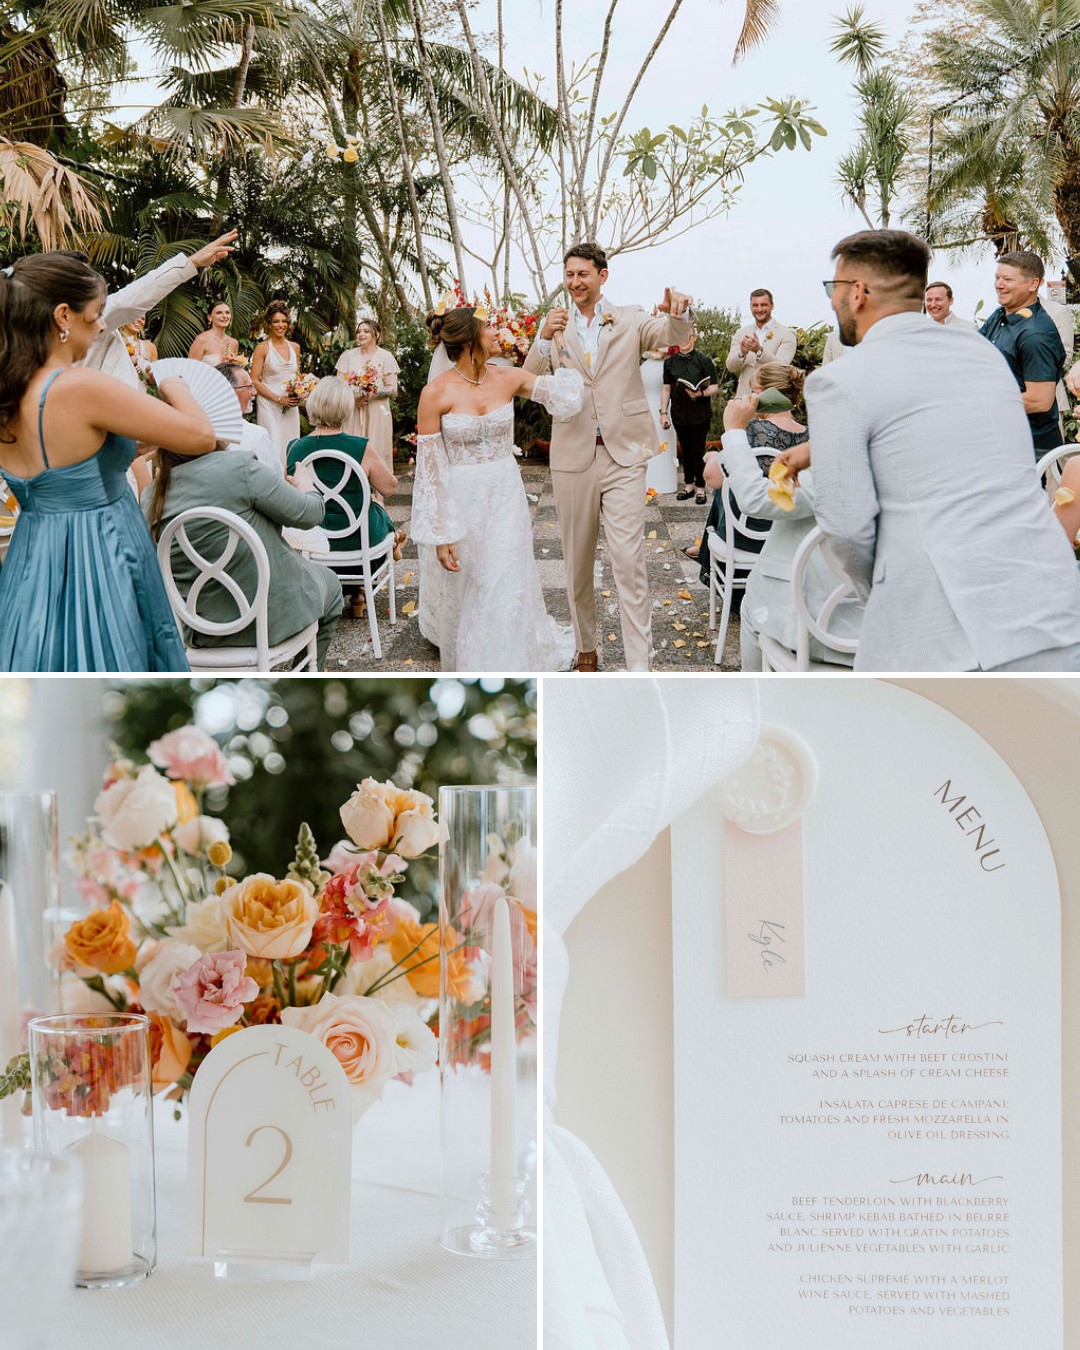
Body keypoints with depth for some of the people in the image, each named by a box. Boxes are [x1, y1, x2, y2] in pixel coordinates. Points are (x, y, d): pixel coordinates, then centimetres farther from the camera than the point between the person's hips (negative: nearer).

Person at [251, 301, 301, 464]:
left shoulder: (295, 347, 11)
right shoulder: (263, 348, -4)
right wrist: (279, 399, -13)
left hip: (291, 406, 5)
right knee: (273, 448, -9)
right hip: (270, 406, -5)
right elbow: (254, 381, -8)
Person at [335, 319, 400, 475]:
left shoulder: (385, 356, 3)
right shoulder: (348, 355, 11)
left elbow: (393, 390, -1)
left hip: (377, 412, -2)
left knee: (375, 452, -6)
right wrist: (353, 397, -12)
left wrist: (373, 392, -18)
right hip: (352, 411, 2)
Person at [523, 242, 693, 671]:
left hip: (623, 455, -2)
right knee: (578, 563, 11)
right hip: (573, 456, 2)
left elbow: (672, 336, -11)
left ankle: (639, 667, -9)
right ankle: (585, 649, 25)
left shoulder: (630, 319, 5)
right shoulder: (556, 326, 9)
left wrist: (679, 312, -34)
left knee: (629, 563, -10)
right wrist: (544, 339, -18)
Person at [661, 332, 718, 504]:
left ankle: (700, 488, 10)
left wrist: (701, 393, -23)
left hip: (700, 414, -4)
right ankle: (689, 485, 23)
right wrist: (663, 412, 5)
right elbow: (666, 389, 11)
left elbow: (715, 387, -4)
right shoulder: (670, 362, 7)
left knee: (698, 451, -1)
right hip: (679, 414, 4)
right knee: (685, 450, 12)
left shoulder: (703, 360, -4)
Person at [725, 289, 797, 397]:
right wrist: (742, 353, -18)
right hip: (744, 396, 3)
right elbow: (731, 367, 4)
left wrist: (759, 350, -27)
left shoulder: (786, 334, 0)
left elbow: (782, 367, -12)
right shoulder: (741, 333, 12)